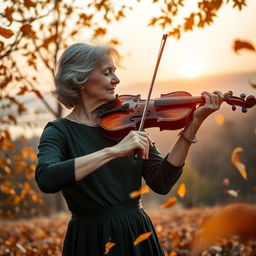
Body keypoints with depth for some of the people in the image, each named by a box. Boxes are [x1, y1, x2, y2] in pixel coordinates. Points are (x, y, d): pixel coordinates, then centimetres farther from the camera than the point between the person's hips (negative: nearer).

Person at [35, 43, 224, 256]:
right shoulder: (59, 132, -9)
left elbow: (161, 183, -5)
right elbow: (46, 179, -30)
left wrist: (193, 125, -12)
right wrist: (114, 150, -34)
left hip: (139, 236, 4)